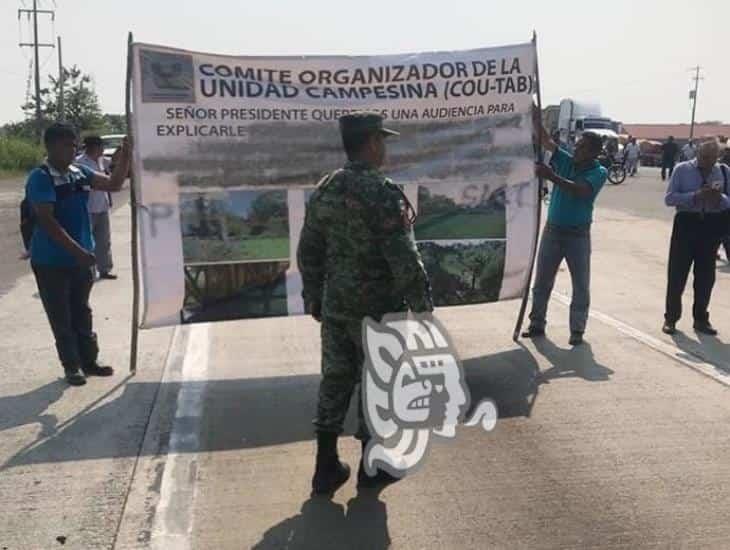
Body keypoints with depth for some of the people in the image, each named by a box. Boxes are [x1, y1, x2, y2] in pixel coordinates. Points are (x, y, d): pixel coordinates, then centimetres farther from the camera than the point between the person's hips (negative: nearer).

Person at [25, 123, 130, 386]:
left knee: (81, 313, 16)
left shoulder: (79, 173, 4)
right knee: (61, 317, 6)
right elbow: (46, 221, -23)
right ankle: (72, 367, 17)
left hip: (81, 258, 6)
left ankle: (89, 361, 27)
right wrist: (77, 250, -28)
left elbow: (114, 184, 7)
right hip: (52, 261, -6)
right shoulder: (40, 178, -16)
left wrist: (126, 155, -8)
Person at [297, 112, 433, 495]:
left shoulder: (324, 191, 4)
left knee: (335, 380, 15)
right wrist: (422, 306, -9)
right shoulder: (382, 193, -19)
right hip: (378, 310, -6)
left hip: (334, 307, 6)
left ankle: (326, 468, 22)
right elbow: (404, 259, -20)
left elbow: (308, 252, 9)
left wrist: (313, 299, 19)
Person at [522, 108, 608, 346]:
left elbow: (580, 191, -27)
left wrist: (552, 176, -34)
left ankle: (577, 330, 12)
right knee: (542, 281, 9)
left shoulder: (599, 172, -9)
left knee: (581, 284, 2)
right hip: (552, 230, 4)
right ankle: (537, 323, 21)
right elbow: (546, 140, -6)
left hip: (578, 234, -3)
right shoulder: (566, 161, 1)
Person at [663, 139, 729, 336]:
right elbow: (669, 198, -10)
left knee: (706, 275, 11)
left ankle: (701, 319, 25)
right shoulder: (682, 169, -3)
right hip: (687, 223, -2)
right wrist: (695, 196, -23)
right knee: (677, 273, 3)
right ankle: (671, 318, 15)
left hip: (712, 225, 2)